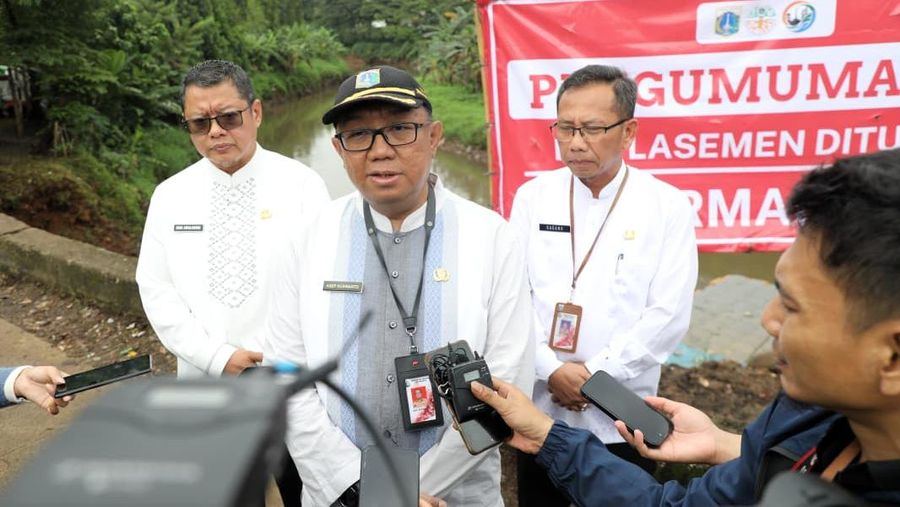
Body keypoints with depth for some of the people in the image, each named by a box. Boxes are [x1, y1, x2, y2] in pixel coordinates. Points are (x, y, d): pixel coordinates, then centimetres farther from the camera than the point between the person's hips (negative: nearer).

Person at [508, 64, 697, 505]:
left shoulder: (668, 207, -6)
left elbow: (668, 314, -10)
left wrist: (595, 375, -13)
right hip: (539, 408, 2)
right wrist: (551, 372, -13)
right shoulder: (532, 197, 0)